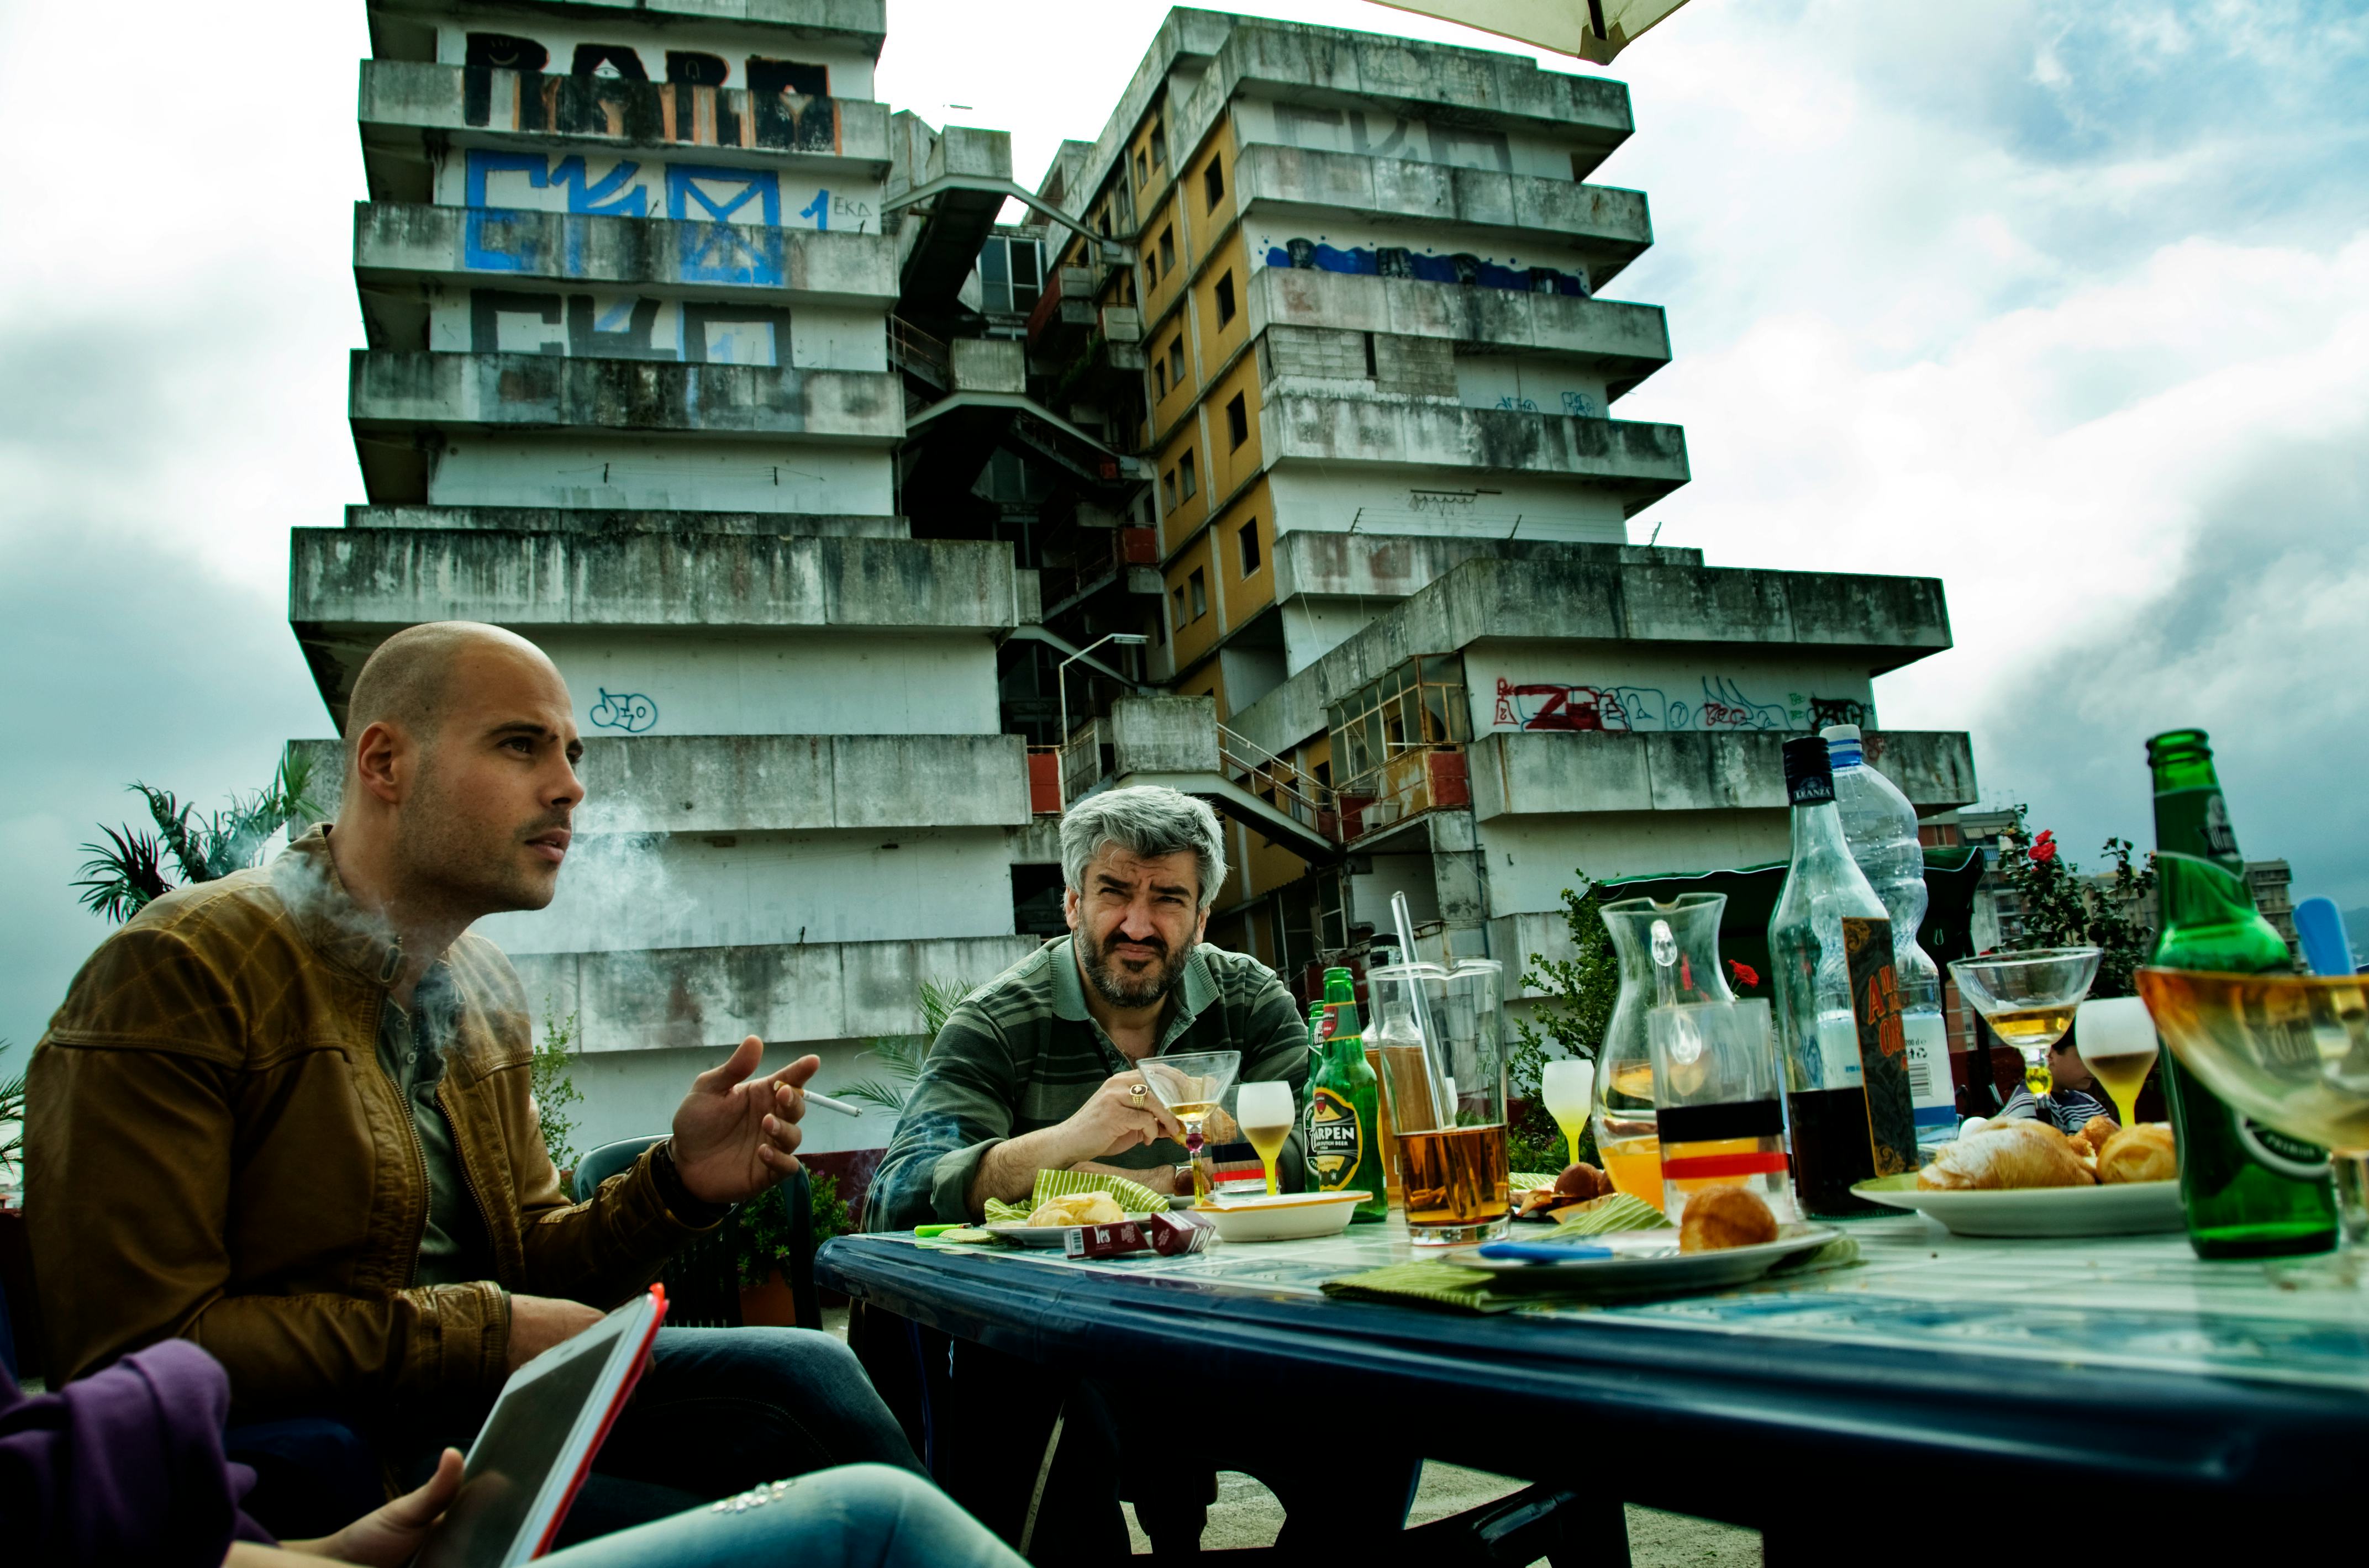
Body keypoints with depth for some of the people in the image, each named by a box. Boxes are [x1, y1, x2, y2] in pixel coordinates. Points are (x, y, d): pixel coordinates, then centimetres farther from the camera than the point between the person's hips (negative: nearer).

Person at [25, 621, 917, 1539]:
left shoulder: (484, 993, 13)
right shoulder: (178, 971, -12)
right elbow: (132, 1349, -17)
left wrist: (677, 1185, -4)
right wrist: (482, 1333, -17)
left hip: (491, 1401, 7)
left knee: (802, 1372, -16)